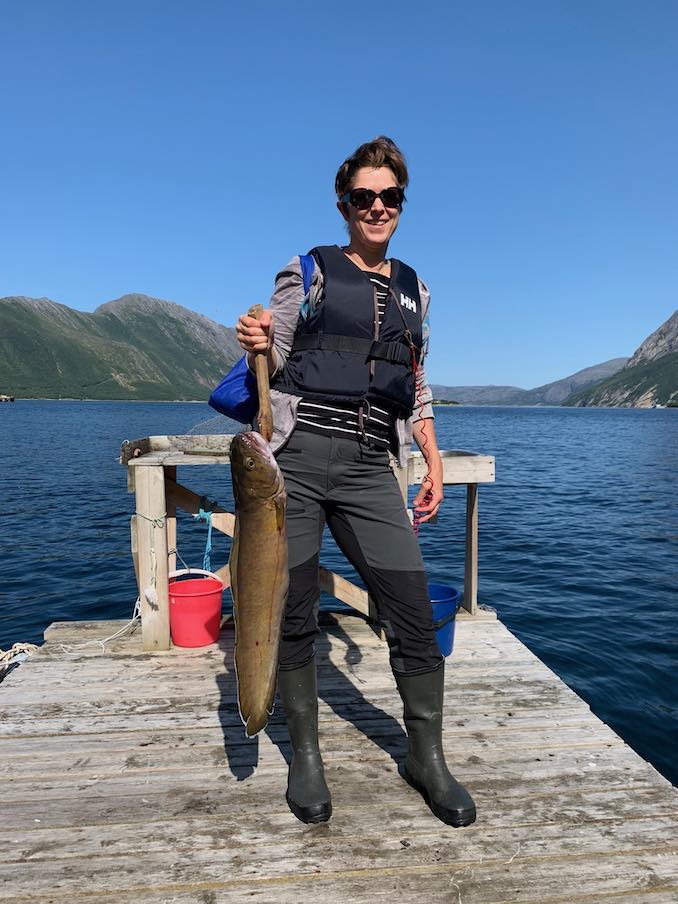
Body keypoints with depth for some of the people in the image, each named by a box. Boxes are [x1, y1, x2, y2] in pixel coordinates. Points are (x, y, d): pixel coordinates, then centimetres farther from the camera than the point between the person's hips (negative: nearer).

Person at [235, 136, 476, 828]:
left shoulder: (412, 290, 20)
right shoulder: (308, 271, 9)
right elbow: (270, 366, 8)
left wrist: (433, 462, 16)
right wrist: (257, 348, -15)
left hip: (368, 467, 3)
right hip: (296, 454, -2)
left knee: (413, 613, -3)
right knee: (294, 613, 3)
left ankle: (425, 756, 17)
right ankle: (305, 755, 22)